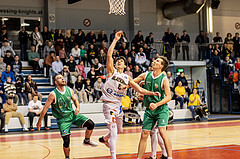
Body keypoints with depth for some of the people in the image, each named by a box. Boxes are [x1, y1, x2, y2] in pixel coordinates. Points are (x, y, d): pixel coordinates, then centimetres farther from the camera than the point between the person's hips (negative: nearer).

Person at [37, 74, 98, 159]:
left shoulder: (69, 90, -3)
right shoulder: (53, 94, -17)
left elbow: (75, 100, 15)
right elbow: (45, 108, -10)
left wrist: (78, 107, -6)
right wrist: (39, 121, -6)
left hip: (72, 114, 4)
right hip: (62, 119, -4)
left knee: (90, 124, -12)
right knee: (66, 141, -11)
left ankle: (87, 141, 15)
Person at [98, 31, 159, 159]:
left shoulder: (127, 78, 11)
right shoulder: (112, 71, -2)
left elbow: (140, 89, 9)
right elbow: (109, 55, -15)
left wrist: (153, 93, -5)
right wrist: (115, 40, -18)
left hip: (118, 105, 7)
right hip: (109, 104, -6)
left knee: (119, 130, 21)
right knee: (113, 131, -15)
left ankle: (104, 139, 51)